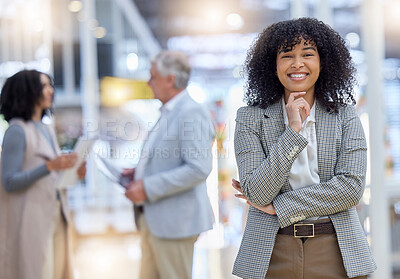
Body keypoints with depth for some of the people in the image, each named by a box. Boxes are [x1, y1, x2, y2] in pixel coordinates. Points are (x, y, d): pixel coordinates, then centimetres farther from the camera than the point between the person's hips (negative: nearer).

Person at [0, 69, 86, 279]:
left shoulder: (48, 130, 14)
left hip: (55, 219, 8)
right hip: (30, 220, -8)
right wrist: (49, 167, -24)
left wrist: (73, 174, 2)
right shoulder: (17, 131, -9)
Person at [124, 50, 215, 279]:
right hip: (152, 218, 10)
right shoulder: (169, 112, 17)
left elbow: (199, 169, -25)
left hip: (175, 221, -10)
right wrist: (140, 173, 9)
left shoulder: (192, 113, -15)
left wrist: (148, 187, -22)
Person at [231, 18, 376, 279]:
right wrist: (293, 130, -15)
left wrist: (278, 207, -10)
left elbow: (352, 187, -8)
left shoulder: (345, 116, 3)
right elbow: (257, 194, -10)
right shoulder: (250, 118, 0)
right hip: (272, 255, -1)